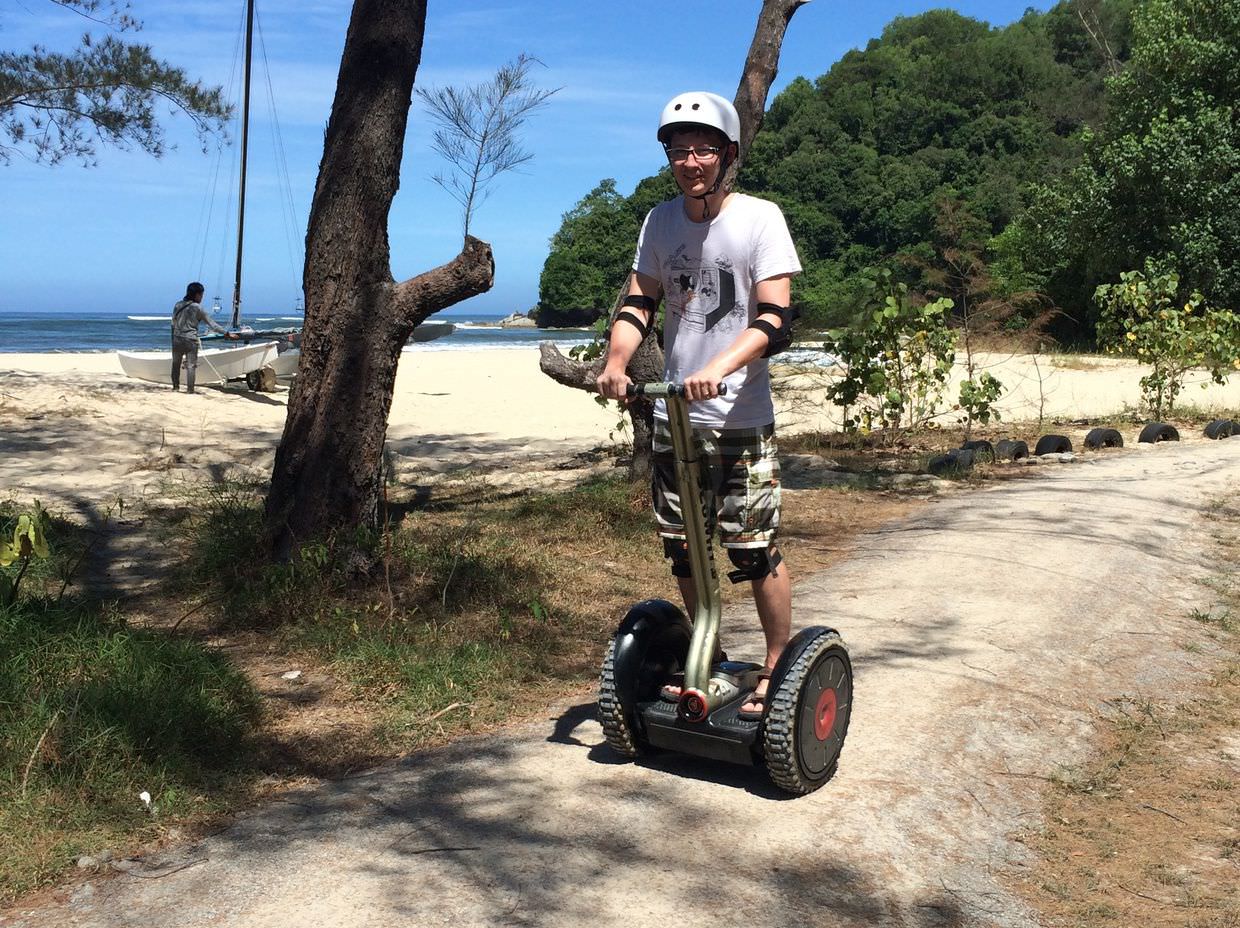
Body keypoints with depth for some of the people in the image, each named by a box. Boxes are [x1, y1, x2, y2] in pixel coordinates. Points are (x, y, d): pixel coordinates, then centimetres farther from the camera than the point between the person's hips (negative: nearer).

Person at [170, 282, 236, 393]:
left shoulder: (178, 305, 5)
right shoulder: (197, 308, -7)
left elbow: (173, 322, 12)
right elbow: (212, 323, -7)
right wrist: (227, 333, -4)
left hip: (177, 339, 4)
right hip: (190, 340, -4)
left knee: (176, 363, 17)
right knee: (191, 365, 1)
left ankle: (175, 386, 22)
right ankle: (189, 389, -1)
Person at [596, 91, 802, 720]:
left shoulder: (759, 218, -7)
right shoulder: (660, 221, 7)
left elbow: (776, 318, -14)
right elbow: (638, 302, 7)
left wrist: (719, 368, -30)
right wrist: (616, 363, -13)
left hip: (740, 416, -5)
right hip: (670, 414, 5)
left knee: (754, 549, -3)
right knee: (682, 549, 12)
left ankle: (778, 669, 15)